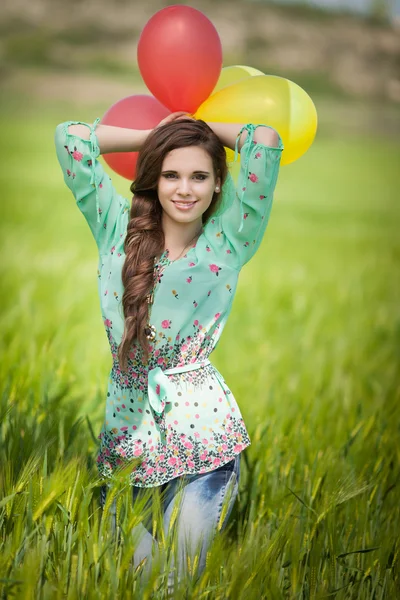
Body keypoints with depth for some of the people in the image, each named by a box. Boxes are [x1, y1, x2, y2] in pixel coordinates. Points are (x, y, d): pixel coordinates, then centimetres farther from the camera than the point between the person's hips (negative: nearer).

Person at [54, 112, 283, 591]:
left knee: (174, 580, -2)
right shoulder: (118, 228, 4)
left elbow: (265, 138, -10)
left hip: (203, 438, -2)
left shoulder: (228, 241, -1)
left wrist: (201, 127, 7)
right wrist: (154, 135, 8)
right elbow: (69, 135, -1)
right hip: (125, 436, 2)